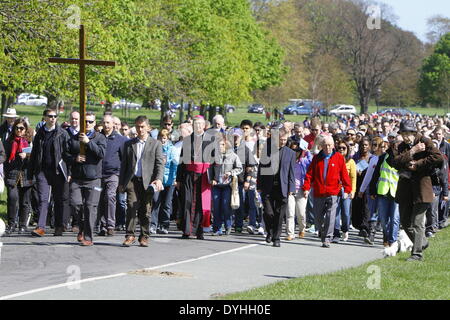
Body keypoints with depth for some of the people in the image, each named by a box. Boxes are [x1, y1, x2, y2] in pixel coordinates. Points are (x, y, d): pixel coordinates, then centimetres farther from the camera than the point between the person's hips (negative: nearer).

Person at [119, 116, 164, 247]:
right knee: (131, 207, -11)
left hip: (147, 182, -1)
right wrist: (121, 183, 11)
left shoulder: (155, 144, 9)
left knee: (145, 210, 2)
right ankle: (130, 235, -9)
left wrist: (159, 179, -14)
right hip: (132, 181, 1)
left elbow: (160, 163, 2)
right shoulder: (129, 144, 16)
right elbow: (124, 164, 17)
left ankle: (144, 236, 11)